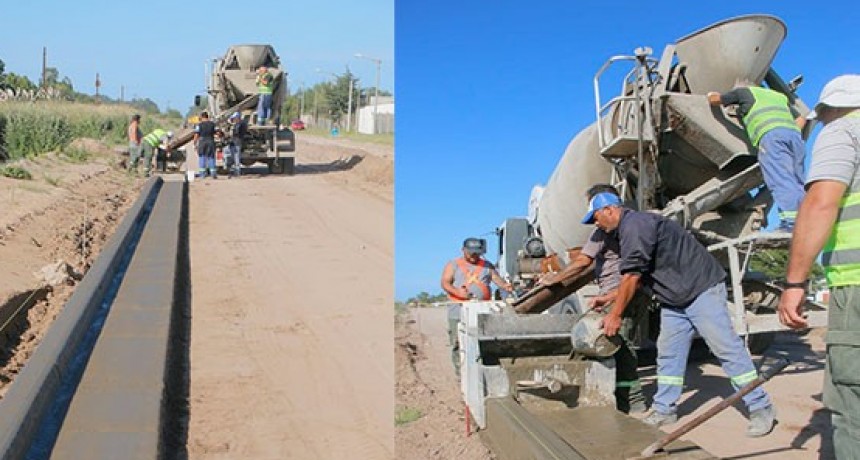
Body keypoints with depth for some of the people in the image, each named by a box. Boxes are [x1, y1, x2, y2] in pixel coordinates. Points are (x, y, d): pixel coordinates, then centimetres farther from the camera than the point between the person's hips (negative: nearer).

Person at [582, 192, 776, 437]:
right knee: (668, 353, 9)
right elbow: (636, 277, 21)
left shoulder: (636, 225, -17)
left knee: (726, 347, -8)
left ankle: (761, 409, -2)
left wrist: (614, 316, -11)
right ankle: (664, 410, 15)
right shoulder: (627, 231, 15)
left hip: (702, 289, -10)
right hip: (674, 300, 10)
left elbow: (631, 277, -18)